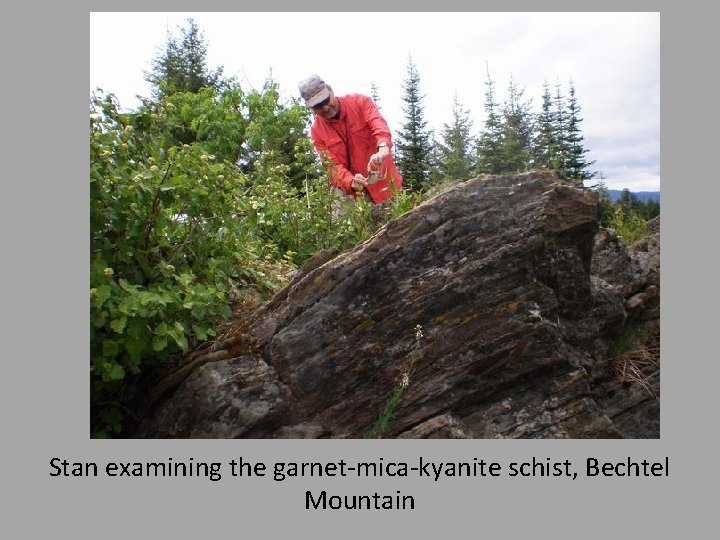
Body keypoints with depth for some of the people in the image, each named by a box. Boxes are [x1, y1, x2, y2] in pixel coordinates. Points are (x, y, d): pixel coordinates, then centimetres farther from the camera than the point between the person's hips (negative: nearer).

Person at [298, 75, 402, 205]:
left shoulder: (359, 101, -7)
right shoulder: (317, 131, -4)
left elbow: (378, 123, -25)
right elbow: (333, 166, -10)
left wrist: (383, 148, -48)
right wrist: (351, 182, -32)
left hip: (384, 181, 0)